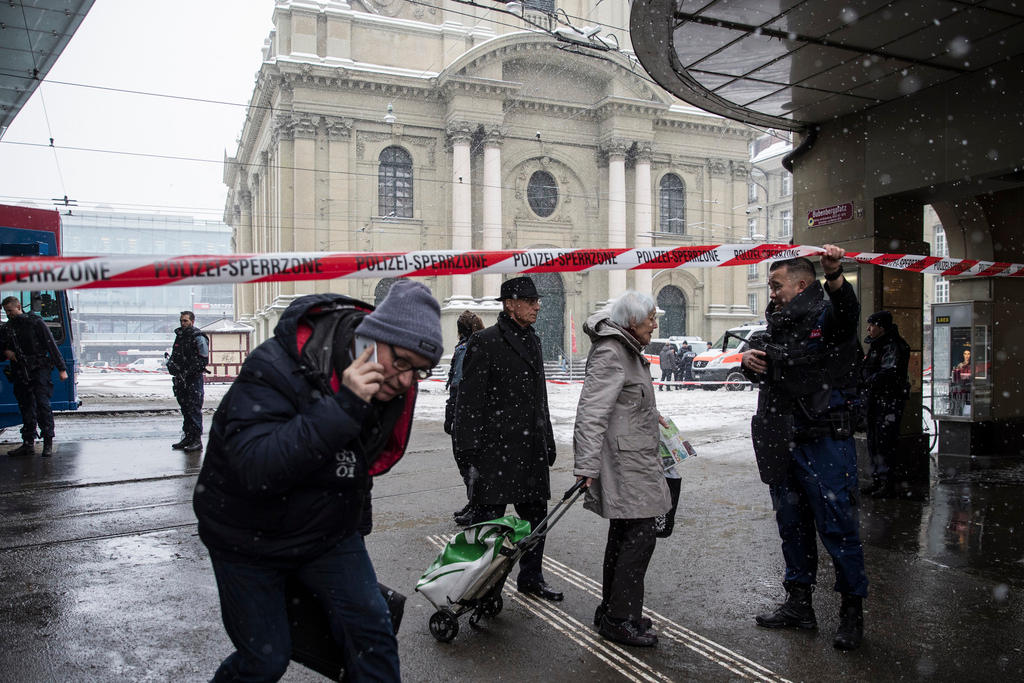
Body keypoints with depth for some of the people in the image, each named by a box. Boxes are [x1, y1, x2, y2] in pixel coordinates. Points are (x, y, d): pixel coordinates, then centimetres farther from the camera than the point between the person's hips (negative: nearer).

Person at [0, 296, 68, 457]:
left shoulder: (35, 322, -1)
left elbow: (51, 345, -3)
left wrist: (61, 369, -7)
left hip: (39, 369, -5)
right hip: (20, 373, 5)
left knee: (42, 404, -12)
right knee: (26, 407, 8)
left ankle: (48, 442, -8)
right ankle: (28, 443, 13)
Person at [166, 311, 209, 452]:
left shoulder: (198, 337, -7)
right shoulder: (179, 336, 16)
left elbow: (204, 359, -12)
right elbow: (174, 355, 24)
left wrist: (188, 372, -17)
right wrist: (171, 363, 2)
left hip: (194, 378, -8)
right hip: (181, 379, 8)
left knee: (194, 409, -8)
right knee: (185, 409, 12)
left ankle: (197, 440, -6)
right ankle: (188, 437, 20)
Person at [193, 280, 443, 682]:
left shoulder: (394, 386, -9)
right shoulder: (277, 368, -29)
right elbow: (256, 469, -40)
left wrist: (355, 521, 18)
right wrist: (342, 406, -45)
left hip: (329, 533, 5)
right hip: (249, 539, -4)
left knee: (371, 629, -6)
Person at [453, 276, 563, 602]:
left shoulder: (532, 341, 15)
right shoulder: (485, 342, -9)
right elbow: (470, 400, -12)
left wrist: (548, 441, 20)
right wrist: (470, 449, -16)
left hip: (532, 450, 8)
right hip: (496, 449, -8)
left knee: (536, 514, 15)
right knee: (488, 519, 1)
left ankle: (530, 576, 31)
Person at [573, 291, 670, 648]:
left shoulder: (627, 351, 17)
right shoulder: (610, 354, -17)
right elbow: (591, 411, -24)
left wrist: (650, 415, 38)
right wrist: (586, 466, -28)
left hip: (634, 459, 11)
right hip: (623, 461, -11)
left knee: (623, 534, 15)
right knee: (640, 535, -8)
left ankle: (611, 611, 26)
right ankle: (619, 621, 2)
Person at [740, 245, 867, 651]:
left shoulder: (828, 316, -6)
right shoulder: (779, 324, 16)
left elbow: (846, 312, -28)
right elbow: (758, 347, 24)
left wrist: (834, 275, -49)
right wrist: (749, 356, -1)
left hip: (824, 442, -7)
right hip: (783, 444, 8)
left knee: (837, 527, -1)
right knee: (793, 526, 16)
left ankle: (853, 611, 16)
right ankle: (798, 605, 29)